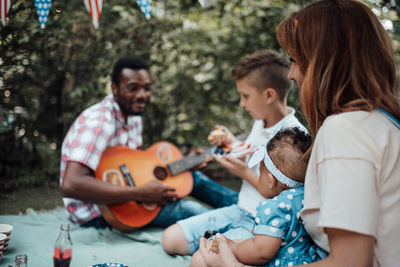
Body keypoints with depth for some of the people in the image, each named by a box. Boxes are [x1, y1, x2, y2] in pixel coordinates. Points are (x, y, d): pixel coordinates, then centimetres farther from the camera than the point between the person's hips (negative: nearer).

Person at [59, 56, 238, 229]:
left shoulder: (133, 117, 6)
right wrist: (140, 193, -35)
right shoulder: (99, 122, -26)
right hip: (97, 212, -9)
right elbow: (70, 185, -37)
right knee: (189, 210, -19)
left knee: (192, 177, 8)